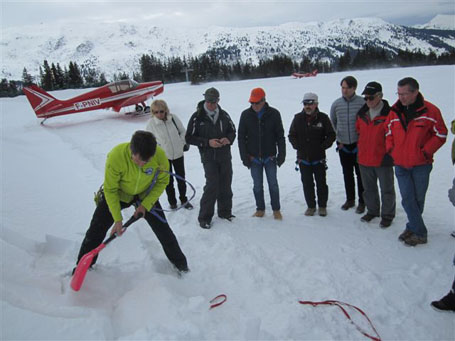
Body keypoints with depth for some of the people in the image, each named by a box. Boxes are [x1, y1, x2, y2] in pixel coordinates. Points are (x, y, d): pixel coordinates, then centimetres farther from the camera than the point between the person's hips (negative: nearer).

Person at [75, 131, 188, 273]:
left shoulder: (160, 156, -31)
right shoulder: (115, 156, -36)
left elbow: (162, 182, -12)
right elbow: (110, 190, -23)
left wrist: (145, 205, -18)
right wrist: (117, 219, -21)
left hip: (146, 195, 1)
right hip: (117, 194, -1)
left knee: (162, 229, 2)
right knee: (97, 229, 4)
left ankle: (178, 261, 26)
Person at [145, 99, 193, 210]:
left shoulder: (173, 118, -11)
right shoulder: (151, 123, -14)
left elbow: (183, 132, 3)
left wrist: (183, 143, -6)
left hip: (178, 153, 2)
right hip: (163, 156, -1)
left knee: (181, 178, 13)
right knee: (168, 180, 9)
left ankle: (184, 200, 31)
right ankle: (172, 202, 27)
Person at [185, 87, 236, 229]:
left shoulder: (224, 115, 4)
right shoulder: (197, 117, -7)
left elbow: (232, 130, 17)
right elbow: (189, 138, -6)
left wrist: (228, 138, -7)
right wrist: (208, 142, -18)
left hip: (225, 156, 5)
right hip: (208, 157, -4)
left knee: (226, 184, 10)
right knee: (212, 185, -12)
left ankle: (225, 211, 29)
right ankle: (204, 217, 3)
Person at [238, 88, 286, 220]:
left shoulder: (274, 114, -4)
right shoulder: (246, 115, -1)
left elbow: (280, 136, 1)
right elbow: (241, 137, 2)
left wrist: (281, 154, -4)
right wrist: (244, 157, -3)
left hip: (270, 157, -1)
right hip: (254, 158, 1)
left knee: (273, 184, 6)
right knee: (257, 185, 9)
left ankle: (276, 209, 21)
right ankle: (260, 209, 24)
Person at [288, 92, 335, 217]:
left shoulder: (323, 118, -4)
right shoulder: (298, 118, 1)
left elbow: (331, 135, 2)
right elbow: (291, 135, 9)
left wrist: (322, 146, -10)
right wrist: (298, 146, -5)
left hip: (319, 158, -1)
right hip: (303, 158, 2)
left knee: (321, 183, 8)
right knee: (307, 183, 8)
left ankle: (322, 206, 24)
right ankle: (311, 206, 22)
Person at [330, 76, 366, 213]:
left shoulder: (362, 103, -9)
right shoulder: (336, 104, 0)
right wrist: (339, 137, 11)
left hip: (358, 145, -3)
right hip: (343, 145, 3)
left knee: (360, 174, 4)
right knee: (347, 174, 14)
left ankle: (362, 202, 17)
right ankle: (350, 199, 28)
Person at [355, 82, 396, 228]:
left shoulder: (389, 114, -14)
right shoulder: (362, 114, 4)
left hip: (383, 160, -5)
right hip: (364, 159, 6)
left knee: (386, 189, 10)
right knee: (369, 188, 19)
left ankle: (387, 215, 25)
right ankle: (372, 211, 36)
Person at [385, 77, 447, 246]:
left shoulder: (430, 111, -8)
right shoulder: (394, 112, 2)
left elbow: (441, 134, -3)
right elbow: (388, 133, 14)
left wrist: (425, 151, -10)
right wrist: (390, 149, 1)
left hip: (421, 165, -2)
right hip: (400, 164, 3)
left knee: (418, 199, 10)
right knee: (407, 199, 1)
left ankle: (413, 227, 26)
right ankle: (420, 233, 12)